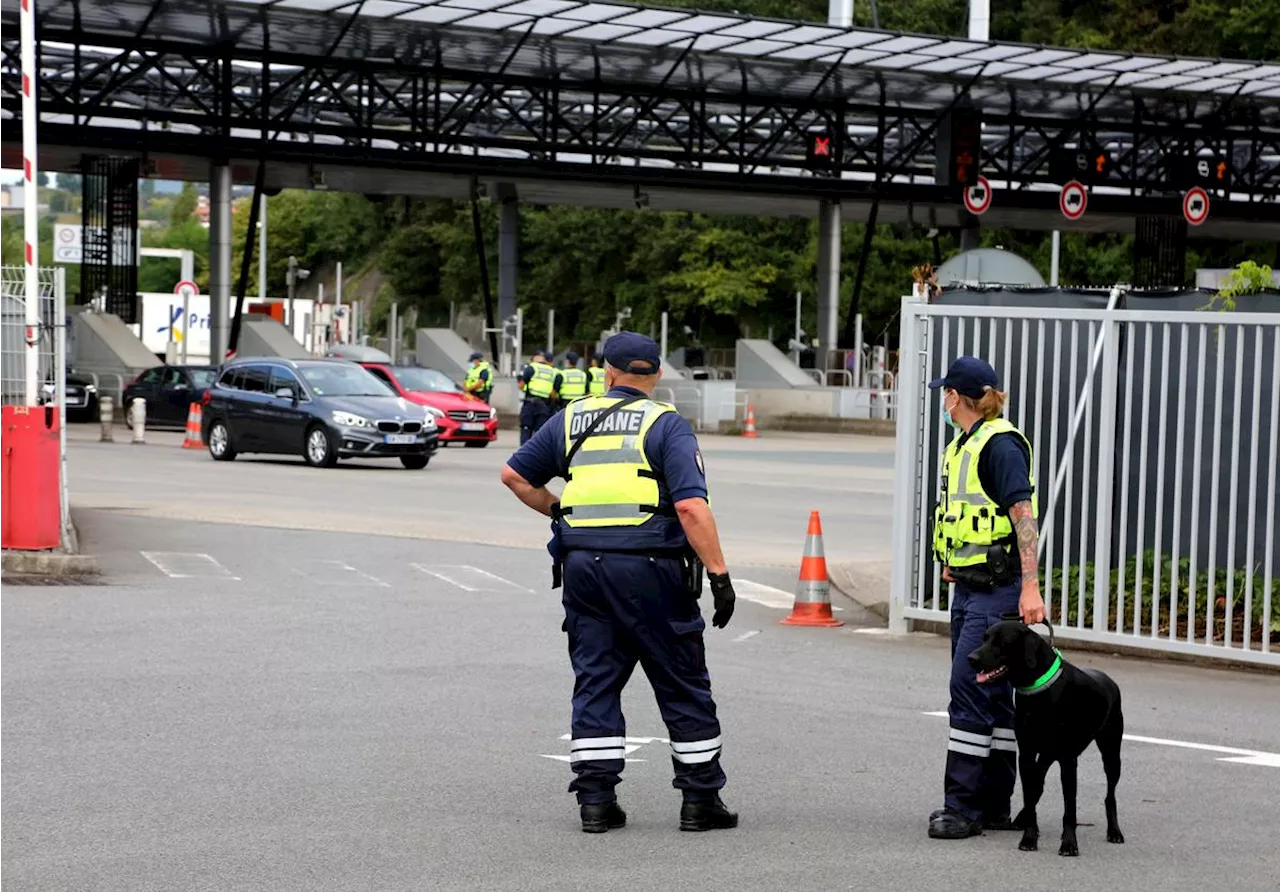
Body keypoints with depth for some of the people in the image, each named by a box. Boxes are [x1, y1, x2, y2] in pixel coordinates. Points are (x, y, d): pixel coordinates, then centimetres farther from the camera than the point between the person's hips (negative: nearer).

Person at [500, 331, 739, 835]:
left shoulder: (571, 419, 12)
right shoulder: (666, 425, -2)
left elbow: (514, 475, 18)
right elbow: (691, 506, -13)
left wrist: (555, 510, 30)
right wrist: (719, 575, -12)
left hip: (581, 563, 4)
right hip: (649, 567, -4)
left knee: (595, 683, 9)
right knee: (683, 687, 6)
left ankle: (595, 800, 5)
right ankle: (701, 801, 10)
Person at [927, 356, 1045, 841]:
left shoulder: (1000, 443, -14)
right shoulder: (963, 445, 15)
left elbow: (1023, 515, -20)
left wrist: (1030, 587, -26)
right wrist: (955, 562, 33)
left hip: (999, 589, -10)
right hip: (970, 587, 10)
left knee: (970, 690, -11)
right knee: (991, 693, 11)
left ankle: (963, 805, -9)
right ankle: (994, 804, 16)